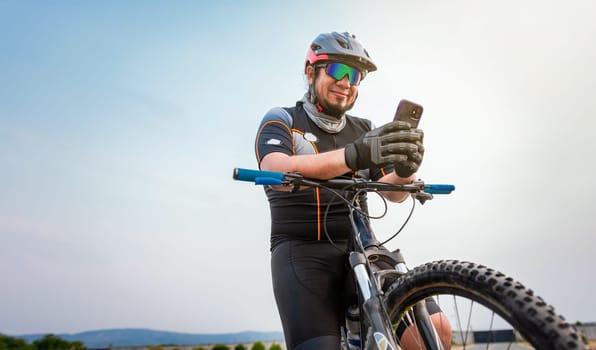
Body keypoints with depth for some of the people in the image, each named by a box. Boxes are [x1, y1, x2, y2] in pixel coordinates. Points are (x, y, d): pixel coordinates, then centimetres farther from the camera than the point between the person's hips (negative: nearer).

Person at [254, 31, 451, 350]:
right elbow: (279, 172, -18)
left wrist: (405, 168, -18)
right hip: (302, 252, -3)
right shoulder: (280, 121, 3)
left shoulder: (365, 130, 16)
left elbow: (393, 192, 6)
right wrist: (354, 155, -33)